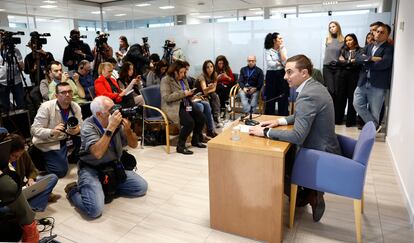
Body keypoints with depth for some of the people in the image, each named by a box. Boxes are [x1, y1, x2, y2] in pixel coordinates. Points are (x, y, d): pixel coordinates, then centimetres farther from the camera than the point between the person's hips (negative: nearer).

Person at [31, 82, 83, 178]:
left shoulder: (75, 106, -5)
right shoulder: (46, 107, -17)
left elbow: (81, 127, -4)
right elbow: (34, 129, -18)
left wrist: (78, 130, -30)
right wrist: (52, 132, -38)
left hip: (68, 138, 5)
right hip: (49, 142, -5)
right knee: (60, 171, -16)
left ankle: (74, 158, 9)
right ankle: (41, 159, 15)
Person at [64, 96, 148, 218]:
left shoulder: (117, 121, -5)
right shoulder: (88, 126, -18)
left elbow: (134, 144, 0)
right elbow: (97, 153, -32)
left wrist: (127, 129, -20)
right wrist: (110, 128, -34)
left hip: (114, 167, 6)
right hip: (91, 169, -5)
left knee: (142, 187, -3)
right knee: (95, 209, -23)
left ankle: (107, 187, 12)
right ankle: (74, 190, 7)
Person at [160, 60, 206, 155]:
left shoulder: (183, 80, 17)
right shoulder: (166, 80, -6)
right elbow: (167, 97, -18)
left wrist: (189, 93, 1)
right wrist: (183, 93, -20)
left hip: (185, 104, 8)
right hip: (173, 107, -8)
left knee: (201, 118, -11)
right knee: (190, 122, -29)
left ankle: (195, 140, 10)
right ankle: (180, 146, -11)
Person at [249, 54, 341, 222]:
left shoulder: (307, 95, -27)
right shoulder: (314, 86, 4)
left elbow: (297, 137, -32)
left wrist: (265, 132, -25)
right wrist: (280, 121, 5)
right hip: (324, 148, 9)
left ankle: (308, 195, 13)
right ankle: (310, 190, 22)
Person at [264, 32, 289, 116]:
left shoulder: (283, 49, 9)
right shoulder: (267, 51, -1)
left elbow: (285, 62, -7)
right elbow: (270, 64, -15)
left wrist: (281, 49, -4)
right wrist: (280, 63, -3)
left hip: (282, 76, 3)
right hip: (271, 76, -3)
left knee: (283, 99, 3)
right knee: (270, 100, 2)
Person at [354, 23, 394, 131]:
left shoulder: (389, 48, -1)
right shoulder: (368, 46, 16)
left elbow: (384, 63, -17)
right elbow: (358, 57, 1)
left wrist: (366, 63, -6)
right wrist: (371, 58, -16)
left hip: (377, 85, -5)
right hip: (363, 82, 5)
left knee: (374, 111, 3)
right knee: (357, 104, 1)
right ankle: (375, 126, 12)